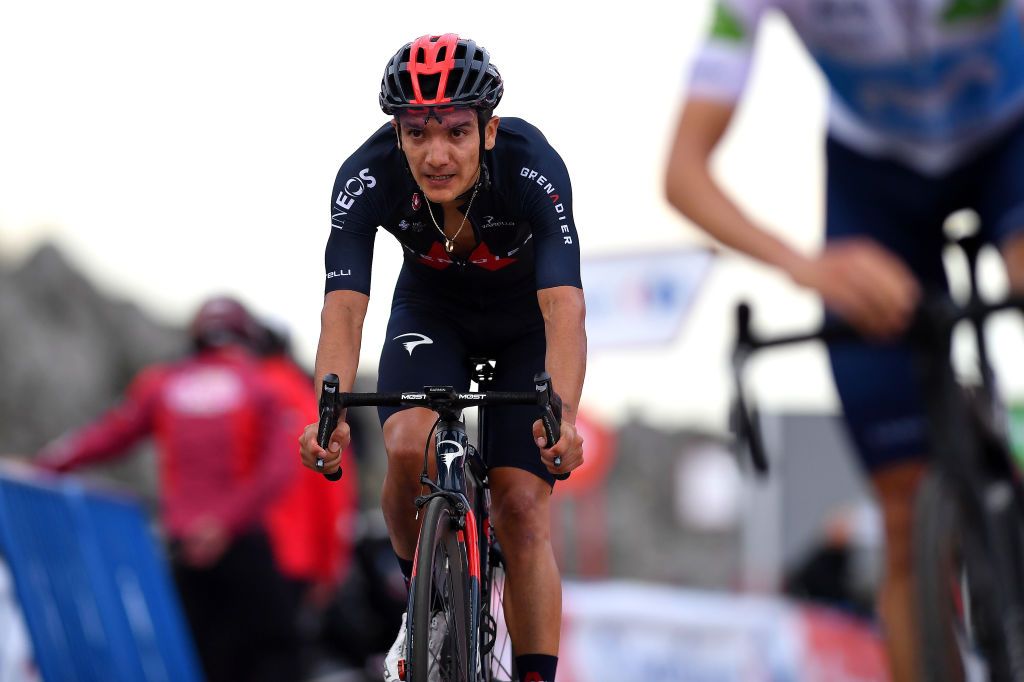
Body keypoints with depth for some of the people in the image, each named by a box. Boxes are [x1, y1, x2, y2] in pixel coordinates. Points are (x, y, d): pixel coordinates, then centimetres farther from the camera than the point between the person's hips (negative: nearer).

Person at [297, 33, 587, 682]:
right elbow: (344, 307, -37)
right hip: (432, 311, 1)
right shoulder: (367, 177, -32)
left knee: (523, 508, -12)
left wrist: (562, 416, -61)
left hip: (527, 322, -1)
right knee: (410, 449, -25)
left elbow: (564, 309, -44)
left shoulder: (534, 168, -36)